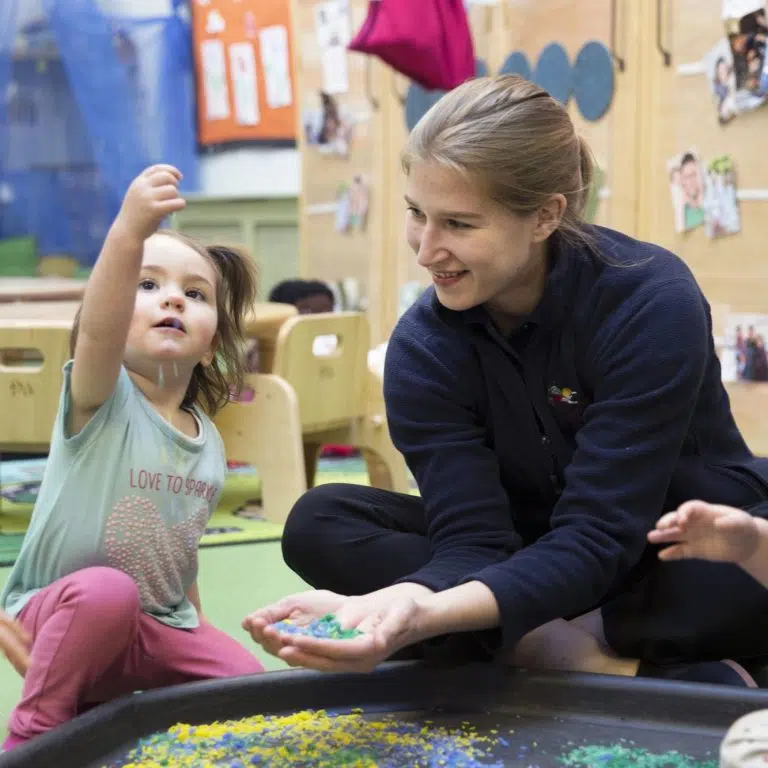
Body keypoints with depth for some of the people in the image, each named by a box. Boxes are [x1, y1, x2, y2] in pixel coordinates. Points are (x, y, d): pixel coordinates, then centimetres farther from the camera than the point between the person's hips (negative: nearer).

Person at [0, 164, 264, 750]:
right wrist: (129, 232, -58)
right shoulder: (102, 400, -18)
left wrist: (195, 632, 17)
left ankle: (102, 701, 14)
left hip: (159, 628, 6)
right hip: (63, 617, -6)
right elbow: (97, 329, -41)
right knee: (106, 591, -36)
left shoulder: (210, 444, 3)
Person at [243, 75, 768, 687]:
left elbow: (597, 536, -28)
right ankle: (598, 663, -25)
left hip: (697, 560, -4)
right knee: (320, 523, -18)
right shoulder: (423, 348, -12)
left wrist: (433, 614, -45)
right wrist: (399, 604, -43)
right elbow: (474, 539, -19)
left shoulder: (652, 303, -23)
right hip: (540, 558, 5)